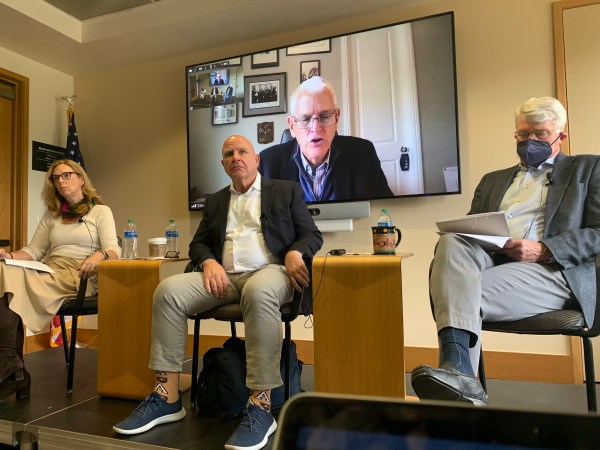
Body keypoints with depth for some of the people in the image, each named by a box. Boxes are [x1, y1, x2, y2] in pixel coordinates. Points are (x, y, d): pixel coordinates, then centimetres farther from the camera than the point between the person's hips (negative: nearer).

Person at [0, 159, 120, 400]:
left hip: (78, 277, -4)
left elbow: (113, 250, -5)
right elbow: (34, 250, 16)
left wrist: (99, 255, -28)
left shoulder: (101, 211, 9)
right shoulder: (51, 215, 24)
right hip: (49, 273, 5)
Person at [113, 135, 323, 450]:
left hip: (269, 271, -4)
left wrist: (294, 253, -16)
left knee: (258, 293, -40)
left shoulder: (287, 191, 13)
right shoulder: (215, 201, 23)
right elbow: (197, 244, 17)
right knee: (168, 290, -21)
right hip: (224, 276, 4)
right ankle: (167, 398, -16)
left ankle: (261, 406, -33)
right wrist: (209, 262, -7)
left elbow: (312, 235, 6)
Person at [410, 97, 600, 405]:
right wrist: (472, 237, -4)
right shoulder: (493, 180, 32)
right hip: (488, 259, 3)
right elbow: (470, 227, 23)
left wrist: (543, 250, -12)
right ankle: (458, 369, -45)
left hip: (550, 268, -3)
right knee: (451, 242, -33)